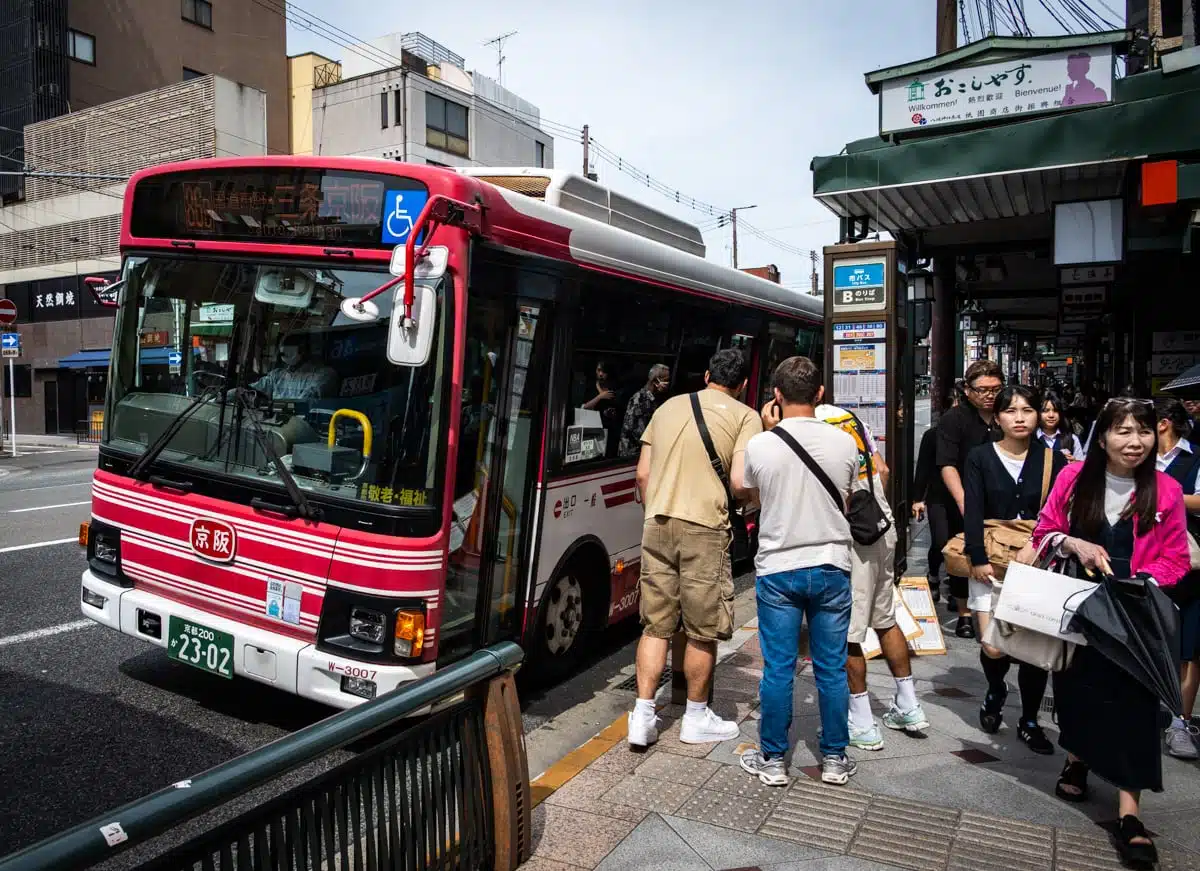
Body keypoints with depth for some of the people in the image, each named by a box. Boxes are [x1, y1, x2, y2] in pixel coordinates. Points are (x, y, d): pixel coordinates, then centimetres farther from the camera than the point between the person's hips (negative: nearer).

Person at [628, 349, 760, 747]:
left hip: (656, 525, 5)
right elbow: (740, 482, -11)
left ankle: (643, 716, 13)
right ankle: (696, 718, 23)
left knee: (656, 624, 13)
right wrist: (730, 501, 10)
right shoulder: (745, 416, 0)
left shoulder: (668, 407, 15)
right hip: (704, 528, -4)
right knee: (703, 630, 10)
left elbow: (643, 474, 14)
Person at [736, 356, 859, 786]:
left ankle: (773, 760, 19)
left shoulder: (759, 445, -11)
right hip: (831, 567, 2)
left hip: (777, 570, -1)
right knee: (832, 669, 11)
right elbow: (846, 502, 9)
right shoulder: (844, 443, -6)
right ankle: (835, 759, 24)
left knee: (778, 669, 7)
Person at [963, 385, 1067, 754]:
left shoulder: (1052, 459, 5)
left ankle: (1030, 723, 19)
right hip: (992, 564, -1)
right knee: (994, 647, -6)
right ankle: (995, 693, 29)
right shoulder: (980, 458, 2)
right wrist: (978, 559, -13)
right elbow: (973, 513, -4)